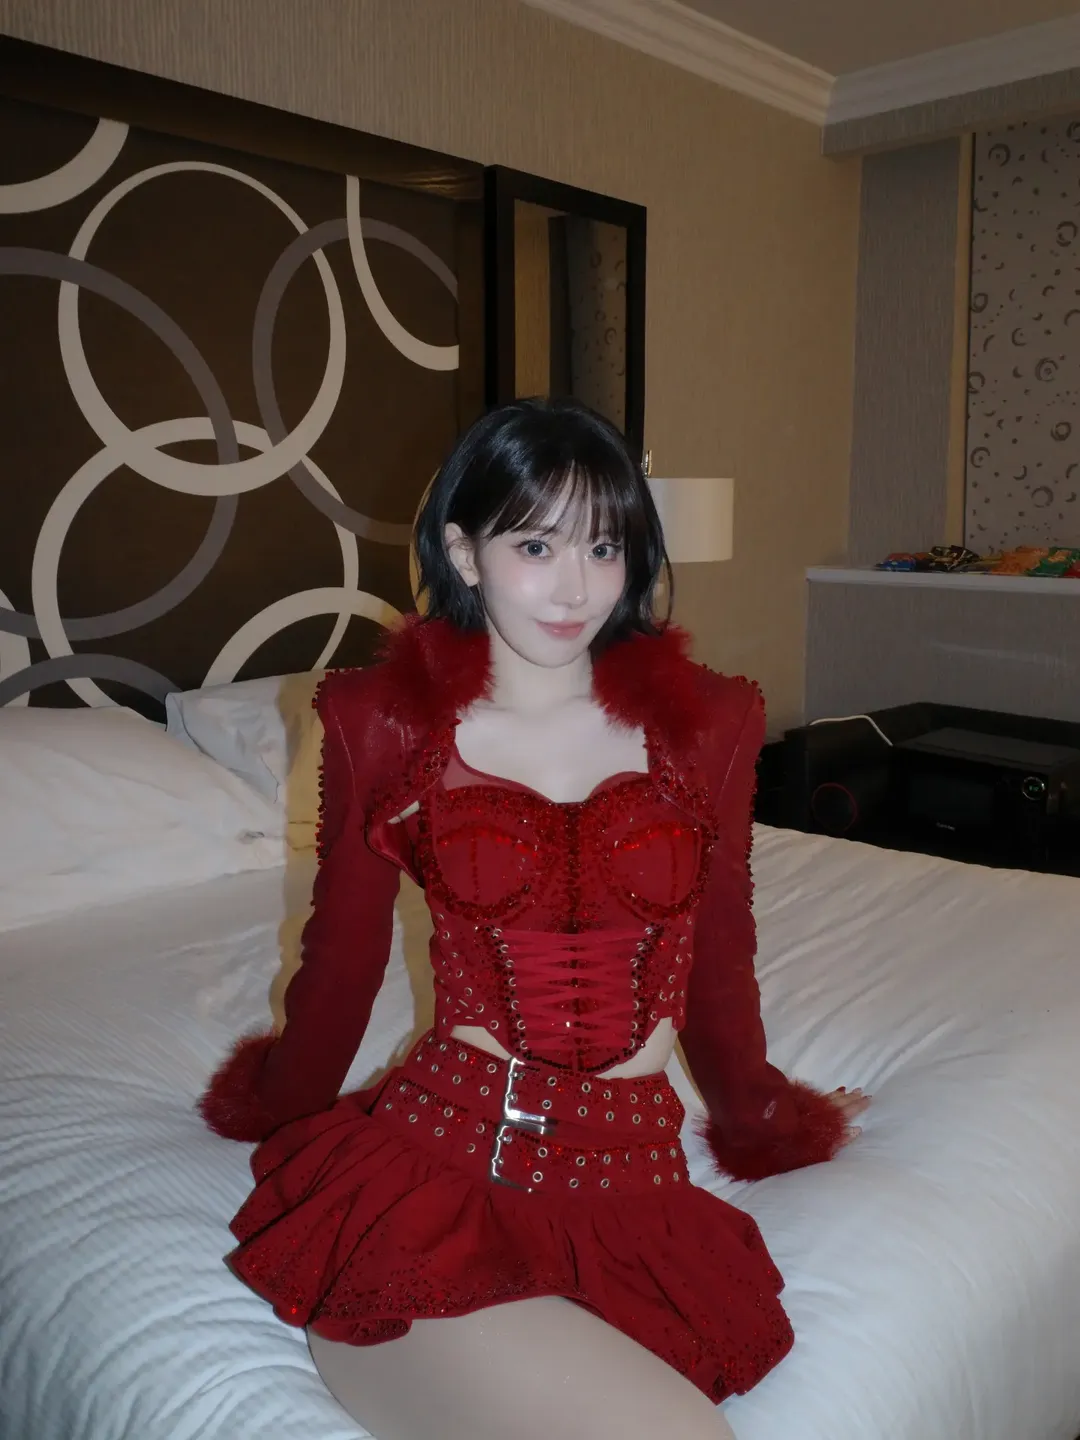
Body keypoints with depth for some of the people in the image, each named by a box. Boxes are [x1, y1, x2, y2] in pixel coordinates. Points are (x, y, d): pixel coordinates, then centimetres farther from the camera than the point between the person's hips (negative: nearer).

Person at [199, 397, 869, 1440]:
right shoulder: (385, 723, 0)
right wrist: (275, 1108, 26)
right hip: (426, 1168, -1)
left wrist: (763, 1121, 28)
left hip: (630, 1191, 2)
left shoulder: (704, 722, 4)